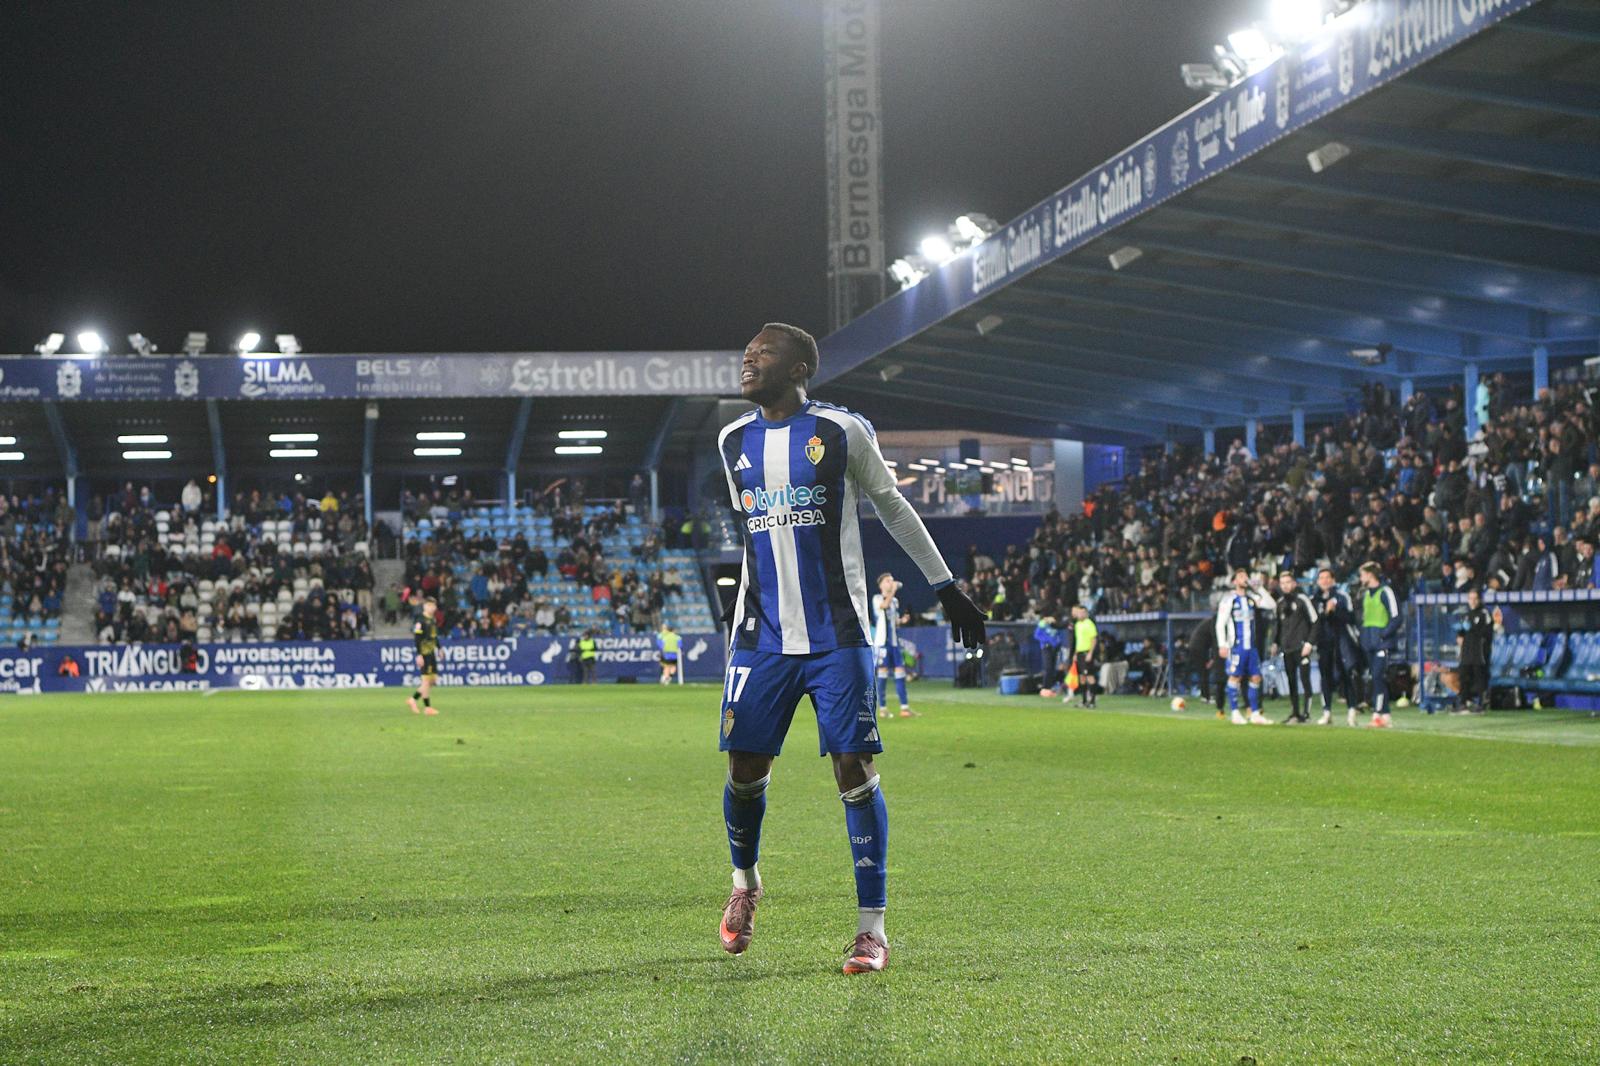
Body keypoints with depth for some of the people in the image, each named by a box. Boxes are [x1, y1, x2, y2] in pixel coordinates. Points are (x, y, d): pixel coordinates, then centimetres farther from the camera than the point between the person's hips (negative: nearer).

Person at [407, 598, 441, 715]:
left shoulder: (433, 620, 13)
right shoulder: (421, 621, -14)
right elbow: (417, 638, -17)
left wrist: (439, 649, 21)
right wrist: (419, 655, -20)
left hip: (431, 653, 9)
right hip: (424, 654, -9)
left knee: (432, 679, 9)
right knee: (427, 679, -5)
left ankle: (413, 699, 19)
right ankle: (427, 707, 1)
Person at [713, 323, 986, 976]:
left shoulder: (841, 431, -2)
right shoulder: (734, 442, 10)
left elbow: (892, 507, 9)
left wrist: (945, 586, 12)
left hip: (836, 637, -3)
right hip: (762, 636, 4)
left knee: (855, 770, -8)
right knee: (746, 770, 3)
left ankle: (872, 929, -4)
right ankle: (745, 882, 32)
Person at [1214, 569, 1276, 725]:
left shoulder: (1251, 598, 11)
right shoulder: (1228, 599, -6)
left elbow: (1270, 604, 5)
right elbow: (1220, 624, -8)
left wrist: (1258, 587, 0)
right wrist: (1222, 645, -14)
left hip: (1252, 646, 6)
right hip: (1236, 646, -6)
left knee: (1256, 678, 5)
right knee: (1235, 677, -2)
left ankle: (1255, 714, 10)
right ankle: (1235, 714, 4)